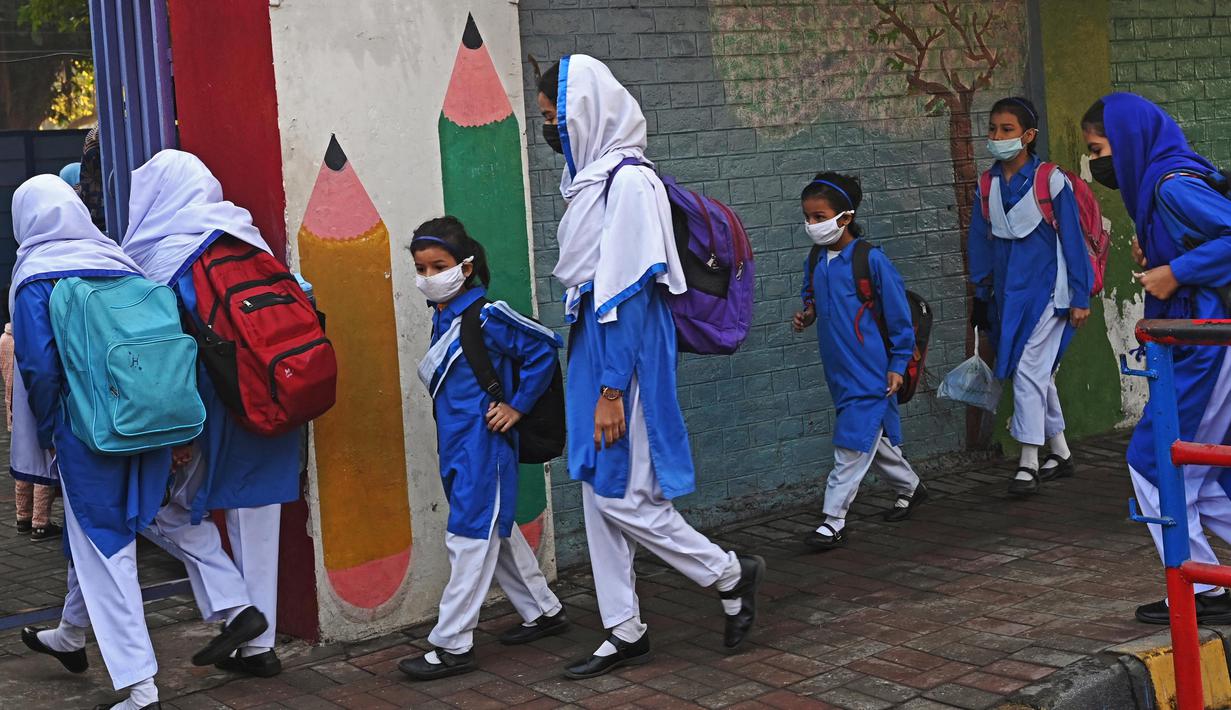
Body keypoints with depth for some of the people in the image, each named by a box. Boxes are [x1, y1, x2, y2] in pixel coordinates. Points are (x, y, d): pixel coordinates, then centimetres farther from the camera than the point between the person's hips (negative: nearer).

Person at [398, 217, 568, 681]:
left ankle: (452, 645, 1)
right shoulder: (443, 316, 9)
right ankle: (543, 611, 32)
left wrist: (518, 406, -13)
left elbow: (543, 348, -14)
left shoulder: (486, 316, -15)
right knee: (495, 532, 18)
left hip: (482, 446, -9)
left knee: (470, 537, -4)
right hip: (456, 446, 9)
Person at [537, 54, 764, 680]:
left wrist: (612, 389, -21)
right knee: (598, 495, 11)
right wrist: (595, 380, 16)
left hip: (623, 358, -9)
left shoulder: (629, 182, -16)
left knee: (621, 497, -4)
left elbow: (630, 294, -20)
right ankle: (625, 633, 19)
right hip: (591, 351, 9)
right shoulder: (590, 179, 12)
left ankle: (732, 576, 14)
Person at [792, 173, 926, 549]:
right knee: (873, 437, 18)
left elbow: (898, 315, -9)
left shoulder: (871, 260, -14)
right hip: (839, 371, 7)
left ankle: (833, 520, -7)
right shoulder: (814, 263, 5)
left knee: (853, 441, -9)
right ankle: (910, 487, 40)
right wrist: (806, 316, 1)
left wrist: (897, 365, -9)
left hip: (871, 371, -7)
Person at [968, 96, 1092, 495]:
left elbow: (1073, 240, -7)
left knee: (1030, 370, -11)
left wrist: (1080, 297, -7)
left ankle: (1029, 463, -4)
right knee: (1039, 375, 13)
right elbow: (980, 244, 12)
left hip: (1045, 291, -5)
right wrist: (980, 297, 11)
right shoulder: (987, 187, 4)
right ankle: (1060, 453, 26)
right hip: (1006, 294, 5)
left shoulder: (1051, 181, -10)